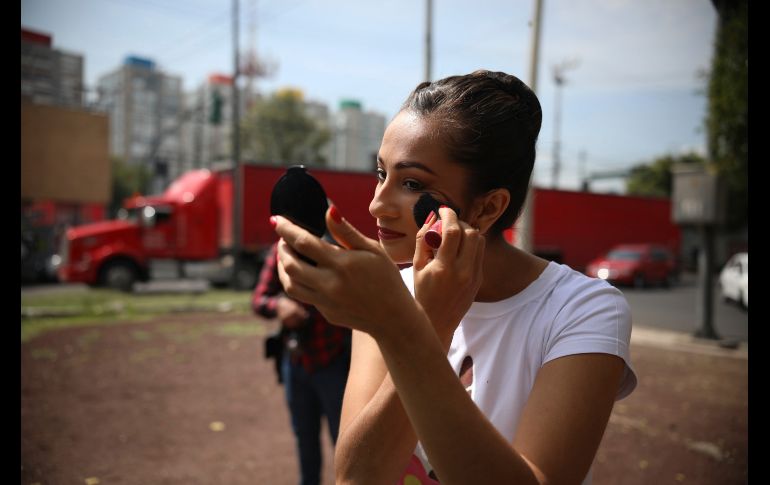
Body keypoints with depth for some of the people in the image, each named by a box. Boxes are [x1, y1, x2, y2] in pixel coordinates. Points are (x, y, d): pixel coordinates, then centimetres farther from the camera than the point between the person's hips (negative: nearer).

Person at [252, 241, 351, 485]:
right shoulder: (279, 251, -2)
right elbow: (258, 299, 0)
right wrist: (278, 305, -21)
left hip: (333, 362, -5)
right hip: (295, 361, 5)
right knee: (304, 436, 20)